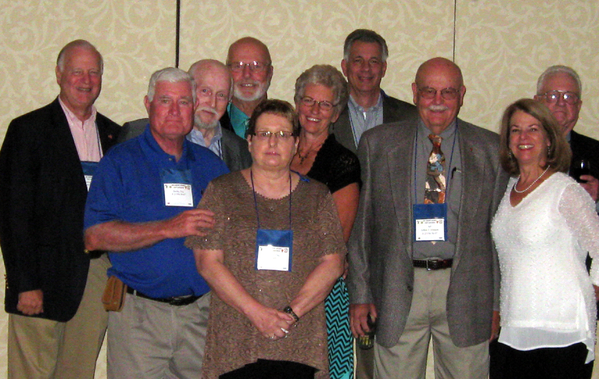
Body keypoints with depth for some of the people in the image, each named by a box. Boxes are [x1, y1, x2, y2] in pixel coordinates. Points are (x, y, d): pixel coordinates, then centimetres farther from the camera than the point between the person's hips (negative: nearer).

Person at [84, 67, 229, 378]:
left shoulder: (211, 165, 12)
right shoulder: (121, 161, 0)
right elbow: (95, 236, -11)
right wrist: (167, 229, -17)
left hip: (202, 311, 3)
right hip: (140, 311, -3)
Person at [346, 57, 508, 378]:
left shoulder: (491, 150, 6)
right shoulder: (378, 144, 5)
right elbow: (361, 223, 5)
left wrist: (497, 302, 3)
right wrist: (360, 294, 1)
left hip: (465, 292, 1)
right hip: (398, 288, 0)